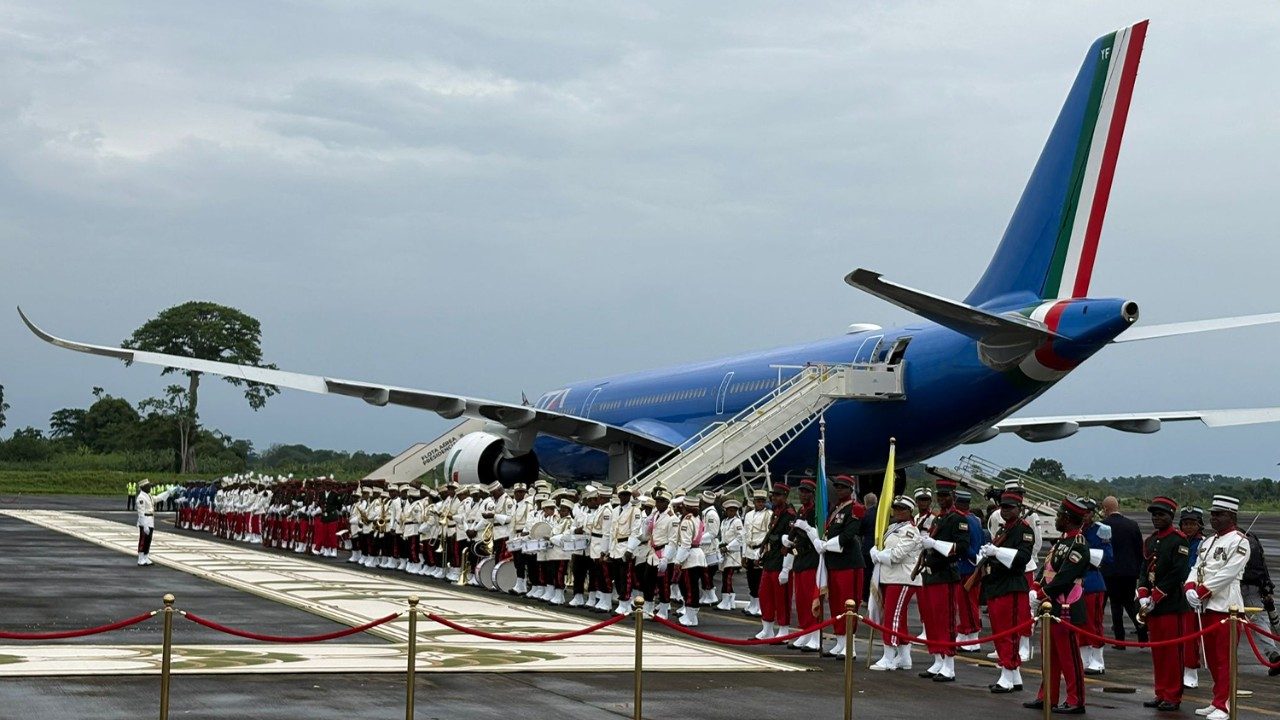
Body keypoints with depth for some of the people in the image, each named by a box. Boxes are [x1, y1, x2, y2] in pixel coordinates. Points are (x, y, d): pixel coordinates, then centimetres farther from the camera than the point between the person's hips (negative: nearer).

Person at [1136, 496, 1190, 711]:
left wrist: (1155, 598, -14)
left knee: (1173, 652, -2)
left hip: (1171, 605, -7)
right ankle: (1161, 694, 19)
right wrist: (1143, 597, -3)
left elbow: (1178, 574, -15)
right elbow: (1145, 571, 13)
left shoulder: (1178, 540, -9)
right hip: (1152, 606, 7)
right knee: (1157, 651, 12)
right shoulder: (1150, 541, 15)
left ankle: (1173, 697, 3)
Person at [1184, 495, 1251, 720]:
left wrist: (1202, 591, -16)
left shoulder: (1239, 541, -7)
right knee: (1211, 658, 13)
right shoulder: (1208, 542, 19)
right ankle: (1218, 700, 22)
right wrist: (1190, 588, -7)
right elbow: (1197, 568, 13)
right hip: (1206, 607, 8)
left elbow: (1227, 573, -16)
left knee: (1224, 658, -6)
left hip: (1225, 607, -8)